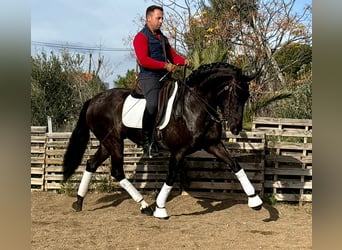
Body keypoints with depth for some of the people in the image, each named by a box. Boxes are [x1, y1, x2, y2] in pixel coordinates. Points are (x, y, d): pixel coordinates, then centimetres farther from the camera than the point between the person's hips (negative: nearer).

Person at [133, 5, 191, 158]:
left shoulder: (162, 38, 24)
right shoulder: (141, 37, -3)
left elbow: (172, 55, 20)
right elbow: (144, 60, -16)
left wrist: (184, 61, -2)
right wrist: (165, 65, -22)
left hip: (164, 77, 9)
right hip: (149, 77, -9)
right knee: (152, 104, -27)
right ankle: (147, 143, -24)